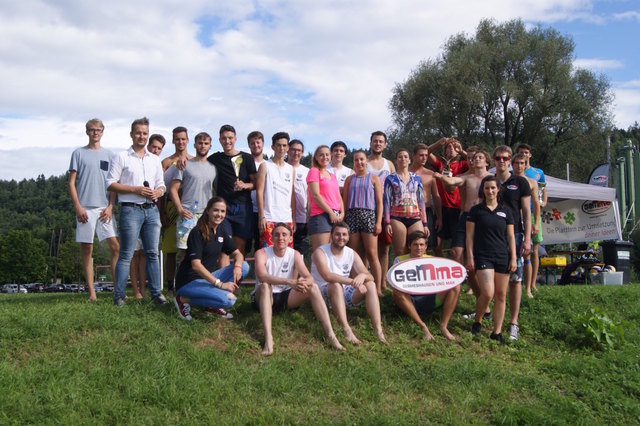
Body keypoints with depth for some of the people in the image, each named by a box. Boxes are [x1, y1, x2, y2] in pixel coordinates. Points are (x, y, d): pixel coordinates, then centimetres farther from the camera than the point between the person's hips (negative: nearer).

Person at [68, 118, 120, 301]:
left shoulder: (108, 154, 13)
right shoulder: (79, 153, 7)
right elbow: (71, 183, 4)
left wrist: (110, 206, -2)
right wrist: (78, 207, -6)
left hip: (105, 208, 2)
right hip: (85, 208, -1)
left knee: (115, 246, -7)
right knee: (87, 249, 1)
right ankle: (91, 292, 6)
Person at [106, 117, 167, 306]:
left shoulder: (155, 160, 18)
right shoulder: (121, 157, 2)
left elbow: (162, 185, 21)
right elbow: (111, 184, -3)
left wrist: (158, 192, -3)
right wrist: (135, 189, -13)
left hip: (152, 209, 5)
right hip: (131, 210, -5)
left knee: (152, 253, 7)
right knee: (126, 255, -5)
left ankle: (156, 292, 12)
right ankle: (119, 295, 0)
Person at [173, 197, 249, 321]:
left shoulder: (221, 232, 8)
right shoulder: (197, 232, -16)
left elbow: (237, 253, 12)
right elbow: (196, 265, -23)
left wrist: (237, 266, -14)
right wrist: (220, 284, -26)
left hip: (208, 277, 8)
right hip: (189, 281, -8)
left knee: (244, 266, -6)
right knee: (228, 300, -28)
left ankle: (212, 305, -2)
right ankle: (184, 299, -8)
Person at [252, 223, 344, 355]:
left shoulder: (295, 255, 0)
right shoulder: (262, 253, -12)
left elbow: (309, 277, -13)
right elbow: (262, 277, -33)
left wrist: (305, 283, -40)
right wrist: (290, 282, -46)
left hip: (286, 297, 4)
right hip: (265, 297, -3)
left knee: (313, 287, -19)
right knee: (265, 286, -36)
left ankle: (330, 334, -28)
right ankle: (268, 338, -49)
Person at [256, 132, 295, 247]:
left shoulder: (290, 169, 16)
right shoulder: (265, 166, 3)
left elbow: (292, 195, 17)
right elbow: (259, 192, -3)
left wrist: (293, 218, 11)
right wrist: (261, 216, -10)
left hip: (287, 219, 5)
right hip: (269, 219, -4)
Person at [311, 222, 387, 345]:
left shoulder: (352, 254, 5)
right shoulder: (320, 252, -12)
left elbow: (370, 277, -3)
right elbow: (327, 276, -31)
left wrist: (363, 276, -30)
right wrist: (353, 281, -39)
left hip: (344, 294, 5)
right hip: (323, 295, -5)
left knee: (370, 284, -15)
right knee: (336, 285, -36)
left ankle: (378, 329, -28)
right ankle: (347, 330, -46)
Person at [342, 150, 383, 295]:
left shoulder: (373, 178, 10)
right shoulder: (349, 179, 17)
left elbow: (379, 202, 5)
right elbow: (344, 201, 15)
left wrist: (379, 222, -5)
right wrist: (342, 221, 4)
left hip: (369, 215, -3)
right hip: (351, 215, 3)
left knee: (372, 254, -9)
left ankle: (378, 288, -9)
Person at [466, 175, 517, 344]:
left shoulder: (505, 211, 9)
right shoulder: (476, 210, 2)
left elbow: (511, 236, 10)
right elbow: (469, 235, 2)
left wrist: (513, 258, 3)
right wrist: (470, 257, -4)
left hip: (502, 257, 3)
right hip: (483, 256, -3)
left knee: (501, 295, 4)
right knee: (487, 293, -17)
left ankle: (497, 332, 13)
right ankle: (477, 321, 8)